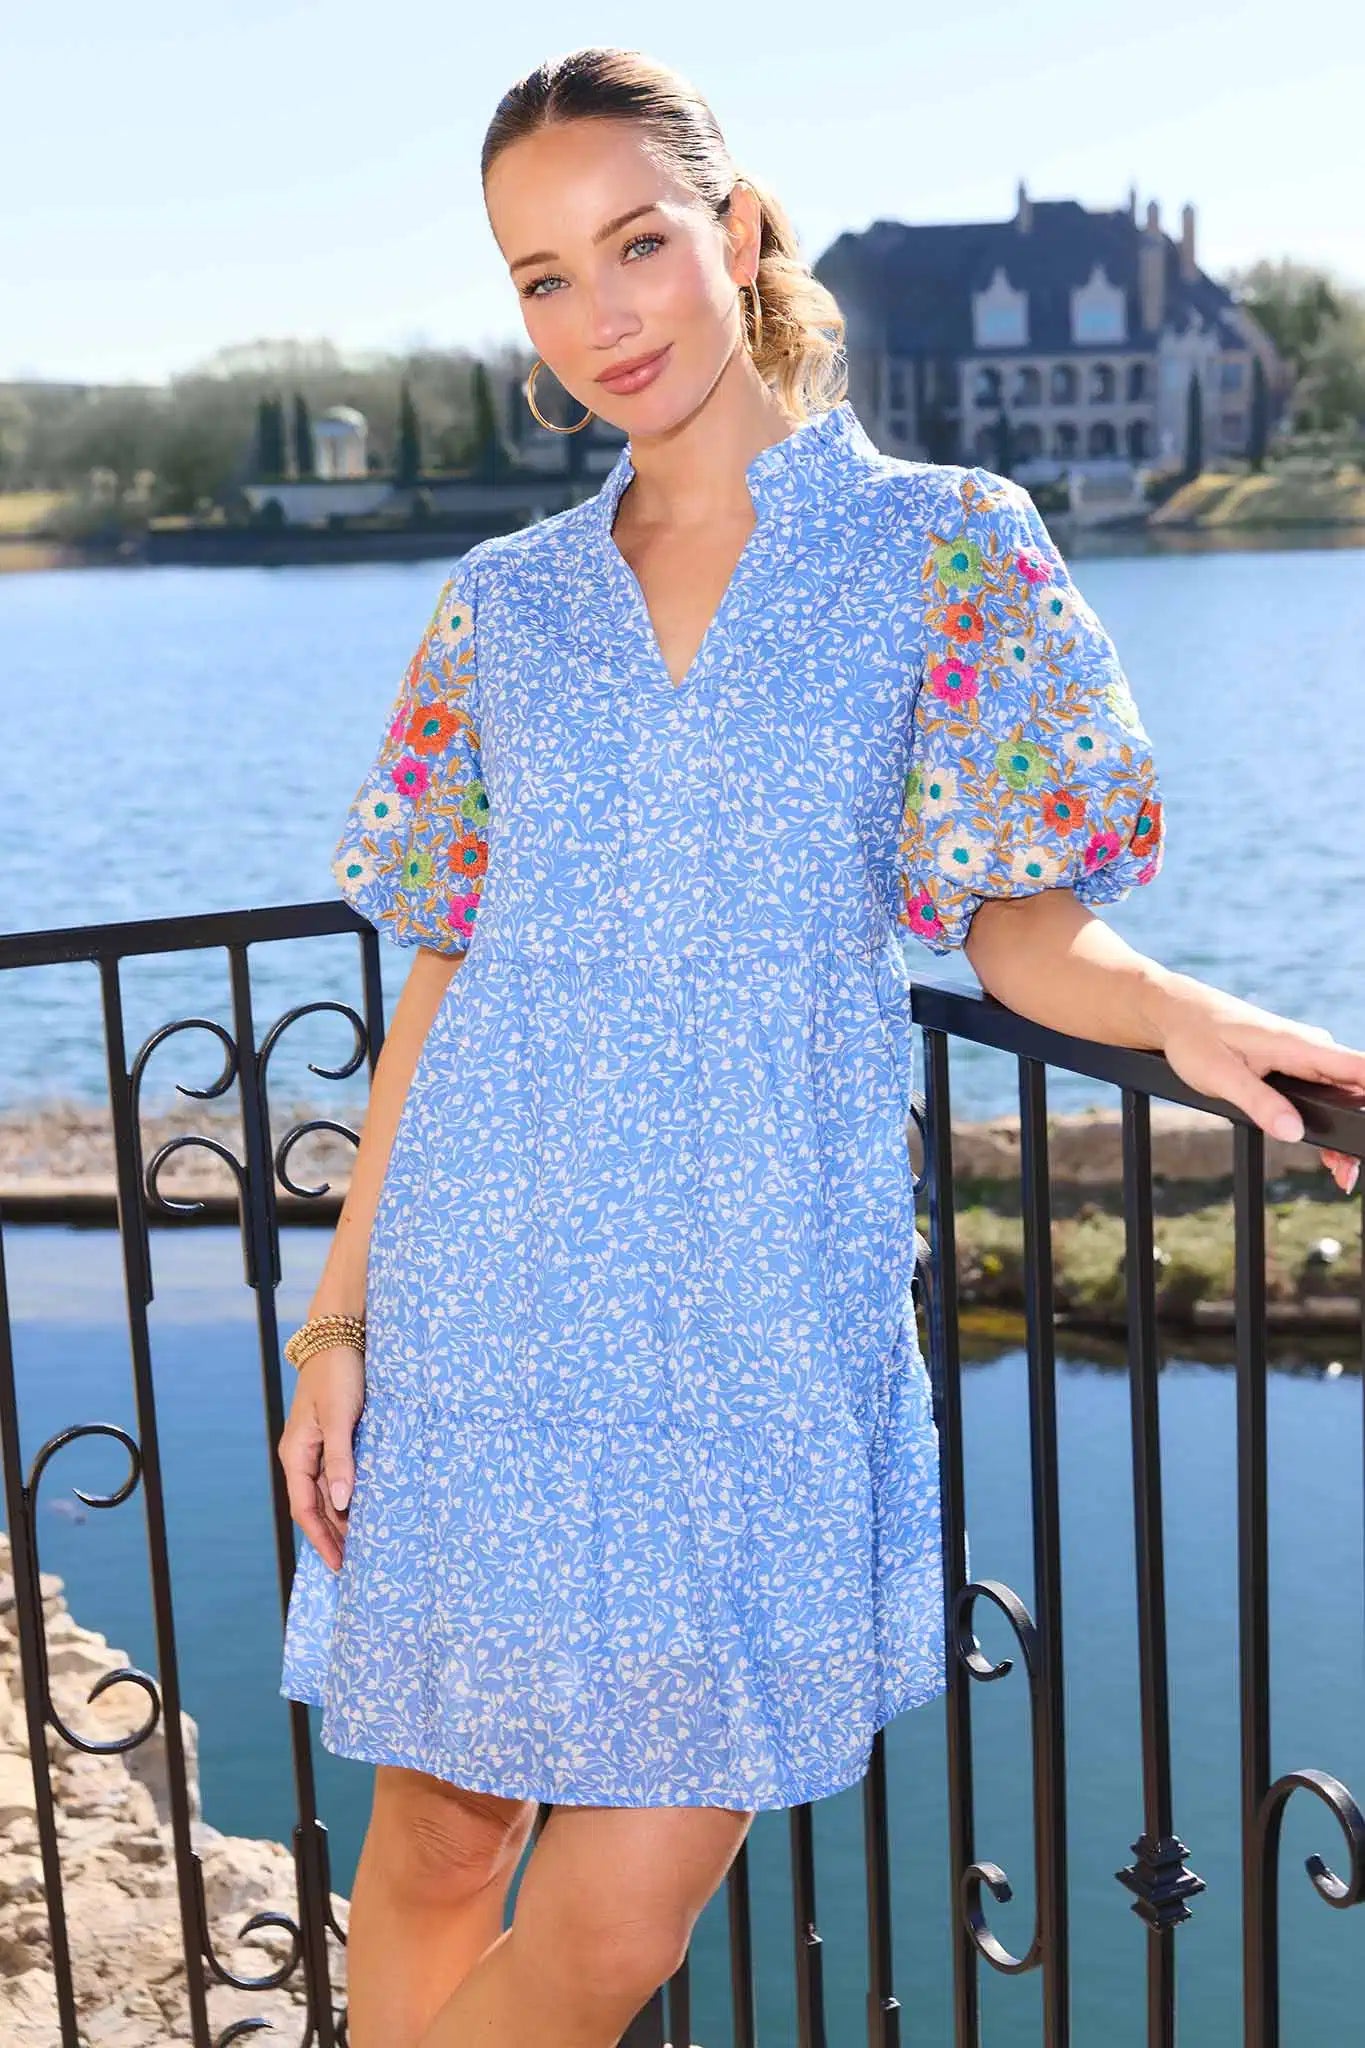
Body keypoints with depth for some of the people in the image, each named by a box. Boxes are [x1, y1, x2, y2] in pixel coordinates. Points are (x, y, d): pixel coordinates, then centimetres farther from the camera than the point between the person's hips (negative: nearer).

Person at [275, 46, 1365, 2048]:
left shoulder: (945, 545, 3)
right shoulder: (502, 605, 10)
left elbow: (1015, 919, 1)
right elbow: (442, 976, 9)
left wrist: (1178, 1010, -20)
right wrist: (340, 1319, 5)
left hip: (764, 1297, -2)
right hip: (486, 1288, 3)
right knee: (432, 1832, 10)